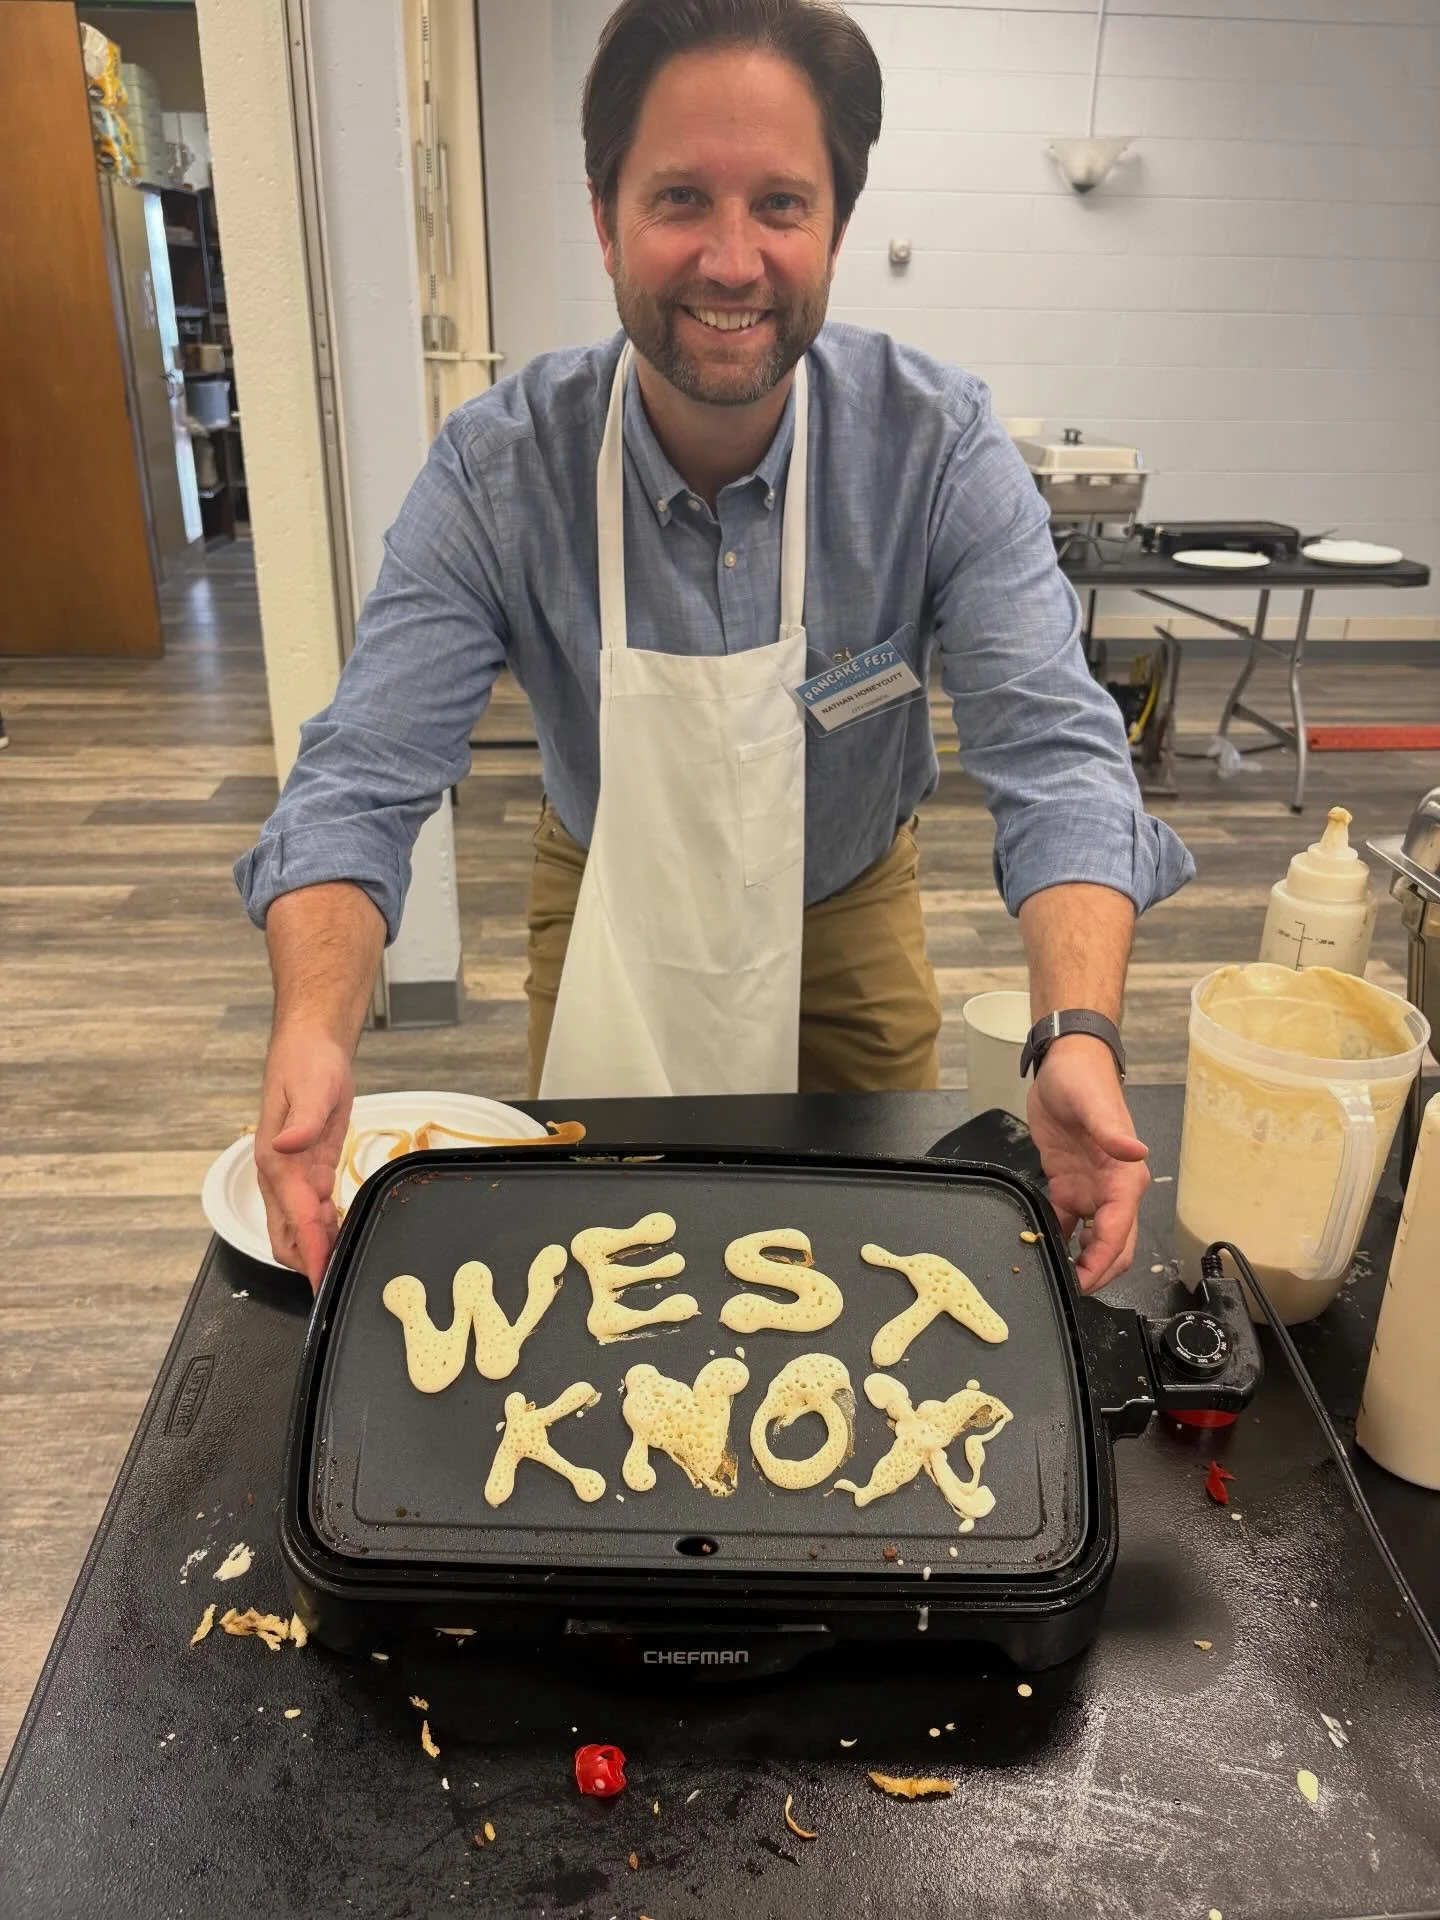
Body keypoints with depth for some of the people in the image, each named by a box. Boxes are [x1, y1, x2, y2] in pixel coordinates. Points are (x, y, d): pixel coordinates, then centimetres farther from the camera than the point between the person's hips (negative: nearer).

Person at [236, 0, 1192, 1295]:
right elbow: (366, 778, -27)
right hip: (609, 917, 1)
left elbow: (1050, 750, -30)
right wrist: (314, 1033, -45)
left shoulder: (939, 447, -24)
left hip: (849, 915, 0)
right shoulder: (499, 470, -23)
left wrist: (1080, 1033, -47)